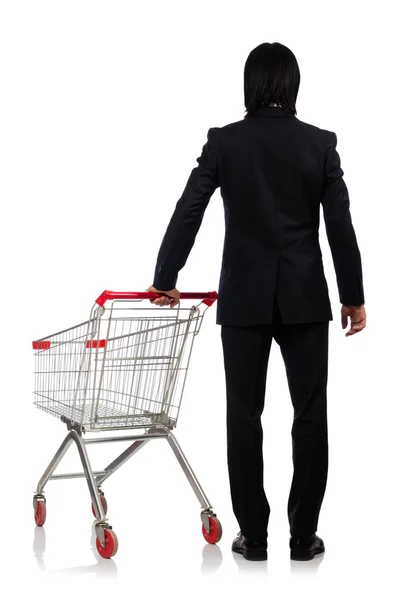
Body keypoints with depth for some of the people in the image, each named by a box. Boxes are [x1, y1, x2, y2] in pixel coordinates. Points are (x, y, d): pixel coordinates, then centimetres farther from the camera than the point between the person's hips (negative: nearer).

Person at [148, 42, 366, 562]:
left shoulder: (224, 141, -3)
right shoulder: (321, 142, -2)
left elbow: (187, 214, -5)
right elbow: (341, 226, -3)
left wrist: (165, 280, 4)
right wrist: (354, 296, 4)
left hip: (244, 296, 0)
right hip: (305, 296, 0)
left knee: (244, 415, 7)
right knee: (310, 413, 7)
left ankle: (253, 536, 12)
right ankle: (303, 535, 11)